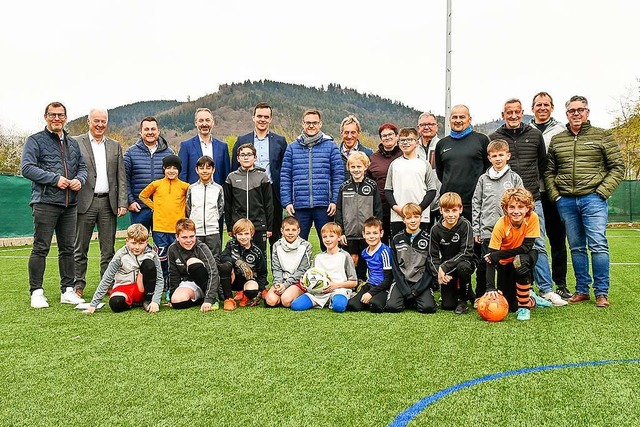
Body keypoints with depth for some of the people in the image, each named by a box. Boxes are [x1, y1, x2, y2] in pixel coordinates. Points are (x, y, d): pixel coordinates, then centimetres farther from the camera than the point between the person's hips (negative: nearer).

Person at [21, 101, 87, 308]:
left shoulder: (73, 143, 19)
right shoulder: (35, 140, 2)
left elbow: (82, 166, 21)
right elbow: (26, 167, -8)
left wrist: (79, 179, -1)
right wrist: (55, 179, -16)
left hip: (70, 204, 5)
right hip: (45, 202, -5)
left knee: (68, 248, 8)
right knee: (40, 248, -4)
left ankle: (67, 291, 16)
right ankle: (36, 293, 3)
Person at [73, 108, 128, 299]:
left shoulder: (115, 146, 14)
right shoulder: (76, 142, 3)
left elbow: (121, 177, 10)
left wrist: (122, 203, 1)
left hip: (108, 203, 3)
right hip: (85, 202, -3)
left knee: (108, 249, 7)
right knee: (80, 248, 4)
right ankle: (78, 285, 14)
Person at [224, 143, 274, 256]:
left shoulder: (262, 177, 4)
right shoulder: (231, 178, 7)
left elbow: (269, 204, 4)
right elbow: (227, 205, 9)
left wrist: (269, 227, 1)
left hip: (259, 226, -1)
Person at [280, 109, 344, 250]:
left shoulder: (331, 146, 5)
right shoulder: (292, 147, 9)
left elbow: (338, 175, 1)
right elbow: (285, 177, 6)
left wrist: (335, 201, -7)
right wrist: (287, 202, -2)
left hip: (324, 206, -1)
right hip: (299, 206, 1)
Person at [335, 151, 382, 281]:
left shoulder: (372, 186, 0)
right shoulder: (344, 187, 4)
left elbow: (378, 210, 0)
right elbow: (339, 211, 5)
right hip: (350, 233, 1)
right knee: (352, 259, 7)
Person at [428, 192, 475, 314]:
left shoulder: (465, 225, -16)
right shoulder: (436, 229, -9)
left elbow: (466, 253, -23)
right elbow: (433, 256, -5)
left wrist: (444, 267, -27)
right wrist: (439, 272, -23)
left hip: (463, 262, -2)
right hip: (445, 269, 2)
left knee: (462, 267, -39)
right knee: (447, 306, -7)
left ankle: (463, 299, -11)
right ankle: (453, 290, 30)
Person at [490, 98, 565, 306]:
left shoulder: (535, 135, 9)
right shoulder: (494, 138, 4)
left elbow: (543, 163, 21)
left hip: (532, 199, 1)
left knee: (538, 246, 2)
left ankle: (546, 289, 8)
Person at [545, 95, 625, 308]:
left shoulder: (603, 136, 4)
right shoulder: (556, 140, 12)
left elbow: (618, 167, 2)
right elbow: (549, 171, 15)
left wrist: (602, 192, -8)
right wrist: (555, 195, 3)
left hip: (593, 199, -3)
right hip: (566, 201, 3)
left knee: (598, 245, -7)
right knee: (576, 247, 9)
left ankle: (602, 292, 3)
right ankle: (582, 290, 18)